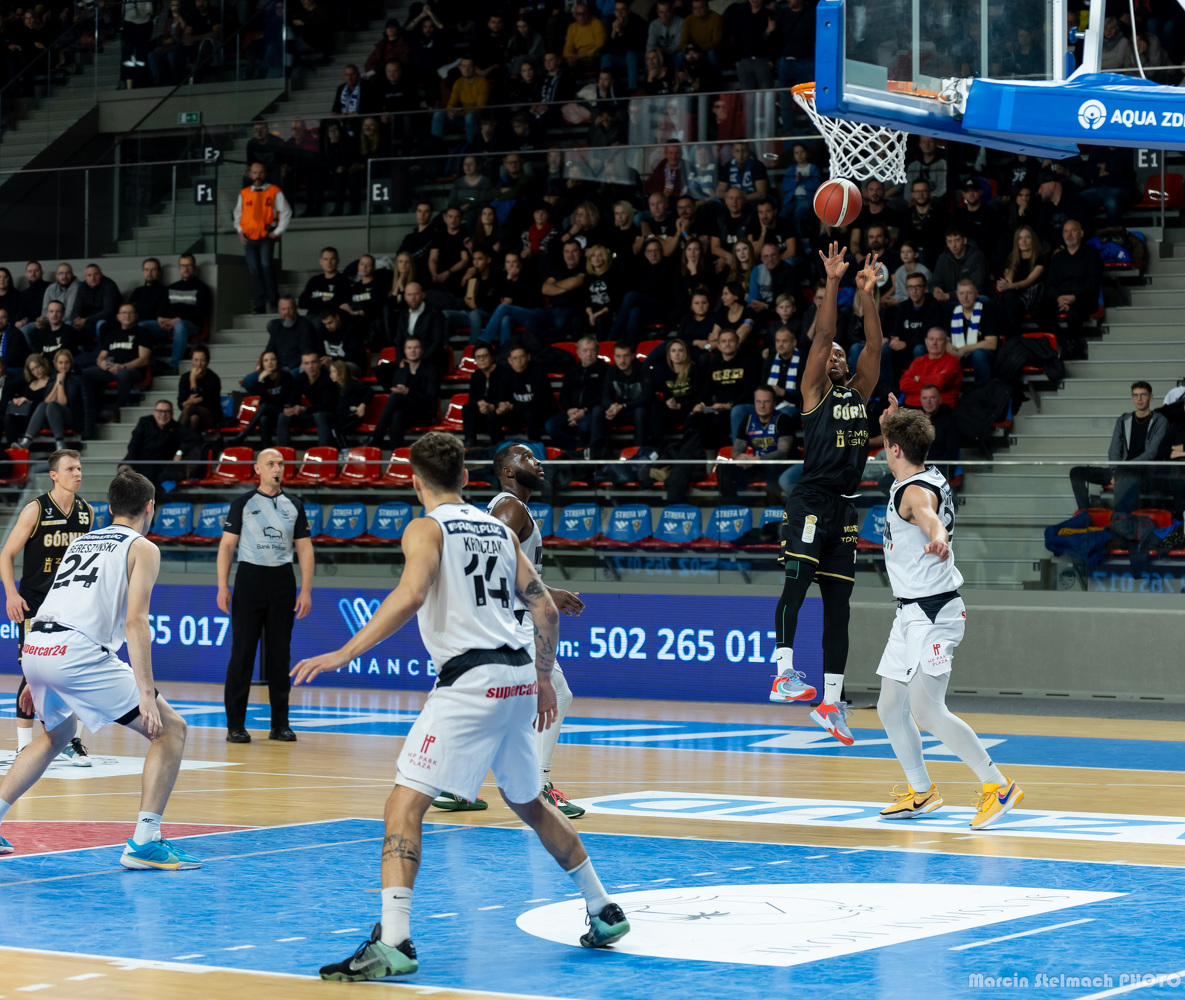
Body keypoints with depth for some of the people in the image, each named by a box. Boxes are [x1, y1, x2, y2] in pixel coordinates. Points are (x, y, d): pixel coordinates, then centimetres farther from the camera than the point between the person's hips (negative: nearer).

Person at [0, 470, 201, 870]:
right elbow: (135, 622, -7)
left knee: (57, 735, 35)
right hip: (78, 652, -7)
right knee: (171, 730, 2)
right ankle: (144, 842, -6)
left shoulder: (82, 541, 27)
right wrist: (146, 693, -12)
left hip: (35, 644, 8)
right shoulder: (143, 548, 6)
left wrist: (38, 681, 36)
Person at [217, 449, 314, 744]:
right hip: (250, 578, -3)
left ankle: (280, 724, 11)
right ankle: (236, 725, 1)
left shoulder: (294, 507, 9)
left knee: (280, 654, 5)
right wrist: (223, 586, -8)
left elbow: (305, 548, 8)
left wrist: (306, 590, 0)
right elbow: (227, 545, 0)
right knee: (242, 653, -3)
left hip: (282, 580, 3)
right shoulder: (243, 504, 2)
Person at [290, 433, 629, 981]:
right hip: (519, 678, 7)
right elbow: (546, 610, 16)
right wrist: (544, 678, 28)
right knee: (528, 803, 26)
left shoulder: (427, 528, -2)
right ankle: (603, 910, 33)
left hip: (471, 679, -7)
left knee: (405, 803, -9)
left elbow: (410, 596, -20)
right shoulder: (499, 529, 18)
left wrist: (344, 653, -18)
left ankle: (393, 941, -22)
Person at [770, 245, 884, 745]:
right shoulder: (815, 392, 3)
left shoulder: (859, 393, 18)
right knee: (796, 582, -22)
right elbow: (821, 337, -7)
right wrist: (832, 284, -11)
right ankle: (784, 673, -28)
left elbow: (875, 346, 10)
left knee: (838, 605, 6)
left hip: (844, 508, 6)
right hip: (810, 502, -6)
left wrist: (868, 294, 3)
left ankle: (831, 703, 9)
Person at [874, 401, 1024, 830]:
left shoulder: (917, 491, -19)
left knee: (926, 711, -17)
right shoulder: (925, 478, 10)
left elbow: (928, 516, -45)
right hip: (911, 613, 10)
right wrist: (896, 420, 42)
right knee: (890, 708, 13)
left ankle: (998, 786, -11)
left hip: (933, 613, -10)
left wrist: (937, 538, -65)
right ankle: (921, 792, 27)